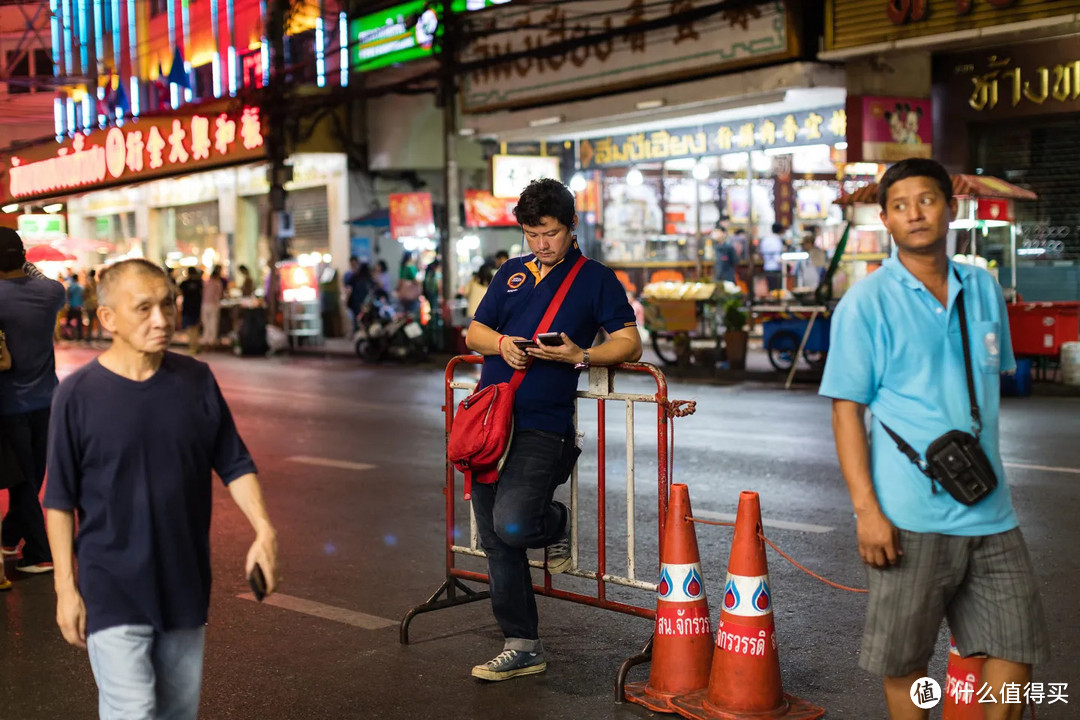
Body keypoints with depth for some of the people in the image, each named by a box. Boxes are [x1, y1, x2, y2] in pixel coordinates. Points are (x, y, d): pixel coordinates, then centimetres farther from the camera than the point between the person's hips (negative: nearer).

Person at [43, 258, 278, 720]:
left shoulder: (197, 380, 0)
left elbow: (235, 465, 6)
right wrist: (66, 587, -4)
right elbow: (60, 499, -4)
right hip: (114, 593, -4)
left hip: (186, 588, 4)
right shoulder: (79, 394, -9)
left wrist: (264, 529, -9)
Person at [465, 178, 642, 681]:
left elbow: (629, 343, 0)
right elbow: (474, 333, 18)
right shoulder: (512, 273, 18)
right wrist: (501, 344, -4)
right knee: (496, 542, 5)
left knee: (512, 524, -22)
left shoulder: (596, 279, 5)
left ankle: (559, 525, 14)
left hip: (542, 425, -5)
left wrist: (579, 356, -17)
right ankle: (522, 647, 15)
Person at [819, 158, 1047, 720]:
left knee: (1016, 642, 10)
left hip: (988, 507, 5)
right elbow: (847, 409, -8)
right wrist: (866, 509, -15)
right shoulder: (866, 303, -6)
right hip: (911, 515, -5)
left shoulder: (983, 289, 8)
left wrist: (985, 471, 16)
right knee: (904, 657, 6)